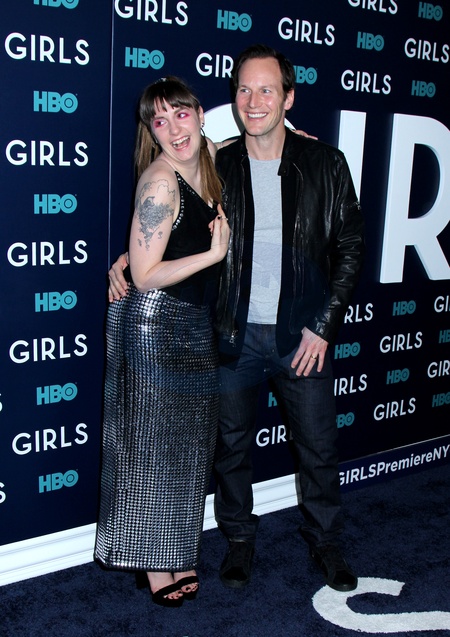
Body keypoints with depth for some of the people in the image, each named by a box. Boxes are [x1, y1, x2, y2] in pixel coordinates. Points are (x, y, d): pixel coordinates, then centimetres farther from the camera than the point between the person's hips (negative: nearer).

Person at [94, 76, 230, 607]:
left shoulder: (207, 169, 5)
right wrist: (214, 252, -16)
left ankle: (174, 553, 32)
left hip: (194, 326, 9)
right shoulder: (159, 181, -18)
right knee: (151, 445, 4)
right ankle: (153, 564, 21)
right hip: (153, 325, -8)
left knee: (187, 444, 16)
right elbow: (145, 276, -20)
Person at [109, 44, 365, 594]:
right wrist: (129, 258, -9)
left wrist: (324, 325, -6)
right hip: (234, 336, 1)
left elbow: (350, 248, 0)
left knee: (318, 446, 11)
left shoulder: (324, 164, -1)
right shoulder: (216, 168, 2)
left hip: (301, 336, 0)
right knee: (231, 445, 13)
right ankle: (239, 538, 35)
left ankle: (325, 541, 34)